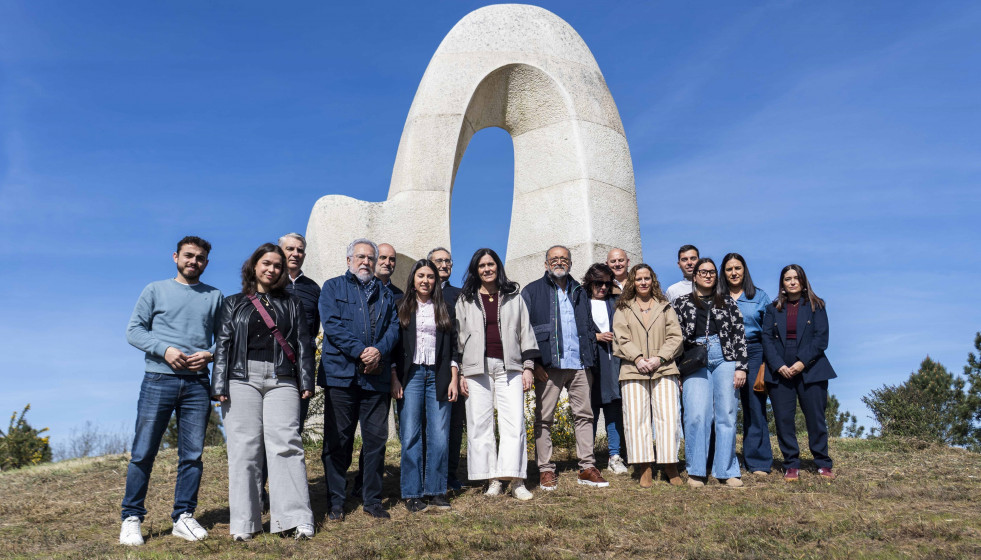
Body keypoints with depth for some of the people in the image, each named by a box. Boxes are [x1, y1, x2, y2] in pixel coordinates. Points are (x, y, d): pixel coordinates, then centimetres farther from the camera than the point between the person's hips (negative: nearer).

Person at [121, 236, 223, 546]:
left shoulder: (215, 297, 14)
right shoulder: (155, 291, 10)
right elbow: (134, 330, 4)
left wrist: (209, 354, -8)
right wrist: (164, 349, -10)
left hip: (198, 384, 2)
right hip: (159, 380, -2)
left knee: (192, 454, 3)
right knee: (144, 452, -2)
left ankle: (184, 517, 11)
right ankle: (131, 518, 8)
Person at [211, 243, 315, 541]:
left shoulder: (292, 304, 18)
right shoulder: (234, 304, 16)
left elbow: (303, 344, 12)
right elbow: (223, 345, 9)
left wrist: (306, 381, 1)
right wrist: (220, 385, -2)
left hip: (281, 380, 0)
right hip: (243, 379, 0)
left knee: (285, 444, -10)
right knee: (244, 447, -2)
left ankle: (296, 518, -10)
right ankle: (244, 522, 3)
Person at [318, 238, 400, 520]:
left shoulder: (385, 293, 18)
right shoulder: (333, 287, 8)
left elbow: (394, 326, 7)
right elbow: (332, 325, -5)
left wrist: (379, 351, -12)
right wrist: (361, 351, -15)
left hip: (377, 377, 3)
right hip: (341, 375, -2)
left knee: (376, 439, 5)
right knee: (337, 440, 3)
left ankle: (372, 499, 16)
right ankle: (336, 502, 13)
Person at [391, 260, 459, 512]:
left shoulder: (443, 309, 13)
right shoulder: (402, 307, 8)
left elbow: (451, 347, 11)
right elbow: (394, 345, 4)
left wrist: (454, 379, 3)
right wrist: (394, 379, -4)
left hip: (438, 376, 2)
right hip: (410, 375, -1)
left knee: (439, 436, -1)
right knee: (411, 435, -3)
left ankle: (436, 491, 10)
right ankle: (412, 494, 5)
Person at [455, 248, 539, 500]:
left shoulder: (514, 297, 14)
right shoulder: (465, 300, 12)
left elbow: (525, 332, 12)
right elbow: (458, 336, 10)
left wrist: (528, 366, 4)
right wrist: (460, 372, 3)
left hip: (509, 366, 0)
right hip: (476, 368, 1)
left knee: (514, 422, -8)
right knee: (480, 424, -2)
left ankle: (516, 481, -4)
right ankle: (493, 479, 5)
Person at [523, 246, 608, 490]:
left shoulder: (579, 293, 19)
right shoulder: (532, 292, 6)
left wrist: (589, 363, 14)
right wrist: (534, 363, -10)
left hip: (579, 365, 4)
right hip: (548, 366, -4)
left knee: (584, 415, 4)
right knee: (544, 418, 0)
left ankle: (587, 467, 11)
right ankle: (546, 470, 6)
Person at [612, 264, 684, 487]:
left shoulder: (665, 307, 16)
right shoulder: (623, 309, 13)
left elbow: (675, 336, 8)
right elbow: (621, 338, 3)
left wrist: (659, 357, -7)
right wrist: (637, 359, -12)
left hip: (664, 369, 1)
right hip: (634, 370, -1)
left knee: (668, 416, -4)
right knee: (636, 417, -5)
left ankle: (670, 466, 5)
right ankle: (645, 469, 0)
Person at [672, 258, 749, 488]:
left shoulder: (727, 302, 14)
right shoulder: (682, 303, 11)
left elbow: (739, 335, 9)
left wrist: (741, 366, -1)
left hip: (725, 360, 1)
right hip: (695, 363, -1)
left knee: (726, 415, 0)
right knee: (696, 415, -11)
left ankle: (727, 471, 9)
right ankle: (696, 471, -1)